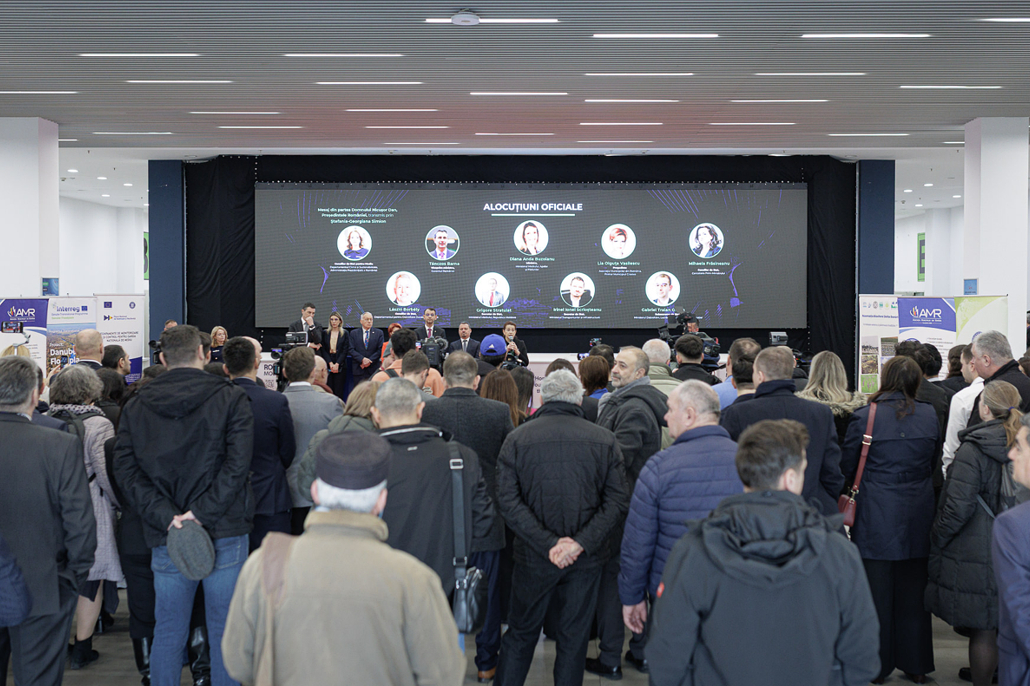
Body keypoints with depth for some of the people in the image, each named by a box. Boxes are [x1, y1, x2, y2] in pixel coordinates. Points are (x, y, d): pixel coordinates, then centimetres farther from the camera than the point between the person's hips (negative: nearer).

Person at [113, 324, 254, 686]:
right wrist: (202, 512, -14)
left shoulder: (135, 407, 6)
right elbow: (238, 462, -14)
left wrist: (166, 516, -10)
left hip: (165, 539, 3)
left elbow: (125, 470, -3)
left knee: (167, 633, 13)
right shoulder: (231, 398, -4)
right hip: (225, 534, -2)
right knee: (224, 632, 8)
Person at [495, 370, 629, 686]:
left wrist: (549, 543, -14)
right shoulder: (604, 440, -3)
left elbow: (508, 501, -11)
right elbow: (617, 501, -9)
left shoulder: (516, 439, -3)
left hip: (533, 557, 0)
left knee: (520, 635, 14)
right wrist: (581, 542, -14)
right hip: (586, 559, 0)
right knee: (573, 639, 12)